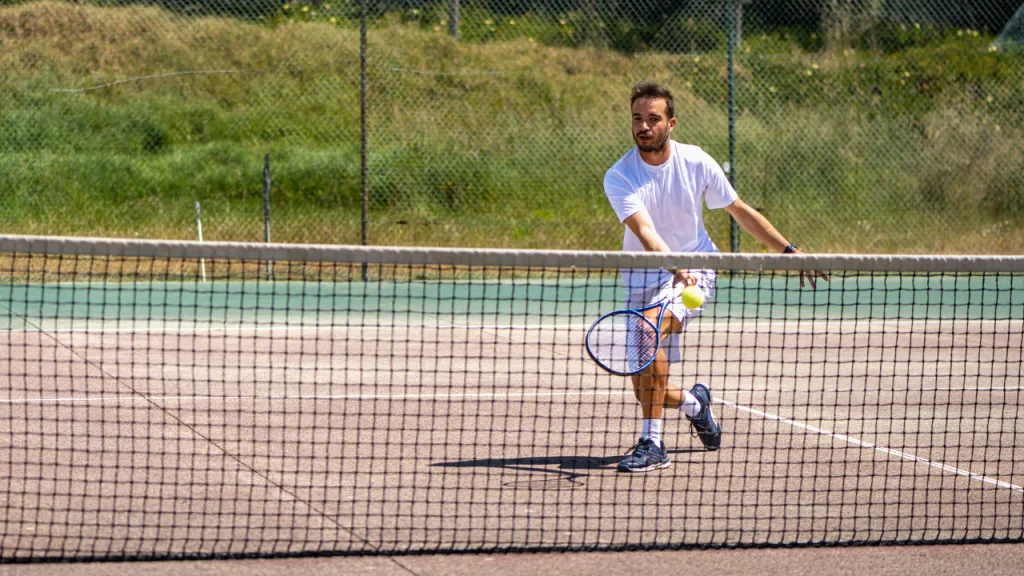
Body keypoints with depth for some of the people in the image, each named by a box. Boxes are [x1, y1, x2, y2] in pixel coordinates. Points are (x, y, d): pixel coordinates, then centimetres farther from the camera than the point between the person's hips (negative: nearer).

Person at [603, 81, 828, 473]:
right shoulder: (619, 177, -14)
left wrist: (789, 251, 3)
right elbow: (645, 231, -28)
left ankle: (652, 443, -30)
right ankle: (692, 403, 34)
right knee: (646, 391, -4)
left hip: (695, 268, -2)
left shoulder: (696, 162, -7)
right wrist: (676, 270, -45)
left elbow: (741, 212, 6)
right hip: (643, 275, 2)